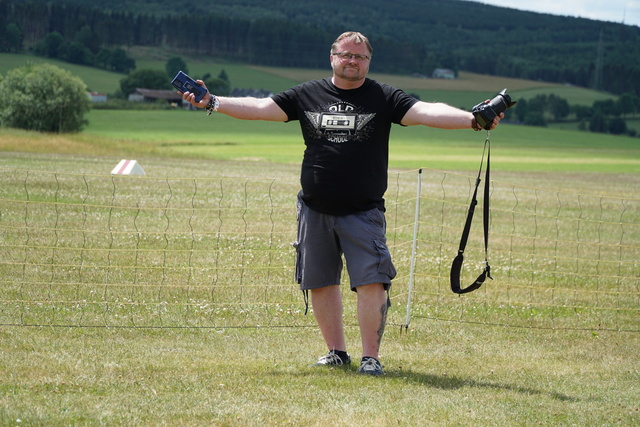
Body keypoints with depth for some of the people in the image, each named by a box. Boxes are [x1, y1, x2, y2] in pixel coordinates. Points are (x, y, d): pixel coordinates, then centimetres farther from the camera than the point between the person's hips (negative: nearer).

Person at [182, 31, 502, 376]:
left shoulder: (383, 98, 1)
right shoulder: (306, 95, 8)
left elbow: (426, 113, -10)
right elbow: (260, 108, 6)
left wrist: (472, 119, -25)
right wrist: (211, 102, -4)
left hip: (363, 212, -3)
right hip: (314, 211, 3)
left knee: (372, 282, -11)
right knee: (320, 282, 8)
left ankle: (370, 356, -3)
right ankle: (336, 351, 21)